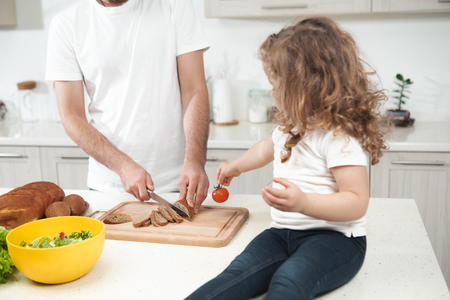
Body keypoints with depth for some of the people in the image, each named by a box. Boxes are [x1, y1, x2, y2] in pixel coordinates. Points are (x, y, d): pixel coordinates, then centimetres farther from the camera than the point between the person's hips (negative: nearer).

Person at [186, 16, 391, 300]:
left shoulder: (340, 137, -15)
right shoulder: (292, 126, 15)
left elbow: (357, 202, -20)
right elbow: (268, 148, 38)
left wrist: (303, 202, -35)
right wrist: (235, 167, 52)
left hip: (335, 237, -6)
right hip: (283, 233, 7)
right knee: (240, 270, -22)